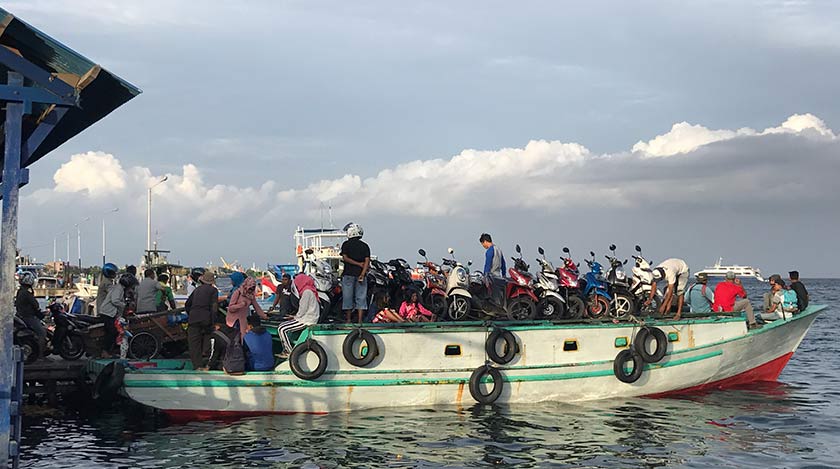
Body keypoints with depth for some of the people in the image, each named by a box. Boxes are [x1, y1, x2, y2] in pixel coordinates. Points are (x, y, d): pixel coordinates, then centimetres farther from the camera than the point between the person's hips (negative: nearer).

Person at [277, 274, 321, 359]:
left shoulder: (307, 292, -14)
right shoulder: (310, 291, 18)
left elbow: (303, 310, -17)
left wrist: (295, 317, -1)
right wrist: (295, 316, 11)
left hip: (307, 320, -10)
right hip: (308, 319, 10)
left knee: (282, 329, -14)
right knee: (281, 326, 13)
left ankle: (290, 353, -11)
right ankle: (285, 350, 12)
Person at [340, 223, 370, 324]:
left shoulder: (346, 244, 1)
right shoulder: (365, 246, 6)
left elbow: (345, 258, -8)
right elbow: (367, 261, -4)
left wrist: (358, 264, -5)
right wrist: (362, 274, -11)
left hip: (348, 274, -2)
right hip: (360, 274, 2)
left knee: (347, 297, 5)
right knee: (361, 297, 3)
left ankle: (348, 319, 6)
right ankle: (360, 320, -2)